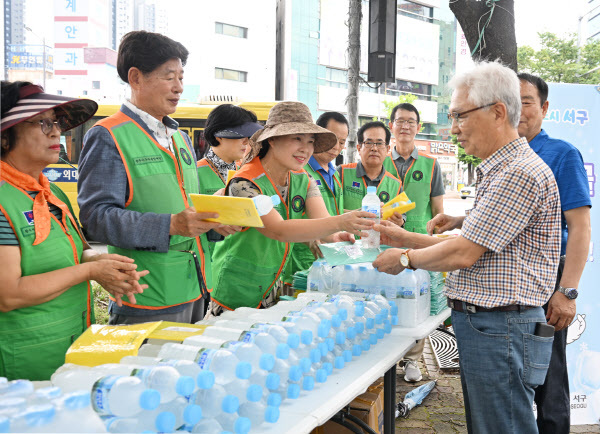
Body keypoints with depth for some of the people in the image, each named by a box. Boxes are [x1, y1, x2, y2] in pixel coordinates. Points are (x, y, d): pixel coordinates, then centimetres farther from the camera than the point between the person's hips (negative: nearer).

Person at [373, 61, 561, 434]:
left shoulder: (519, 173, -18)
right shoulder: (499, 170, 17)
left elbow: (463, 254, -20)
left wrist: (406, 259, -4)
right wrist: (406, 238, 12)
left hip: (501, 330, -10)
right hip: (482, 327, 11)